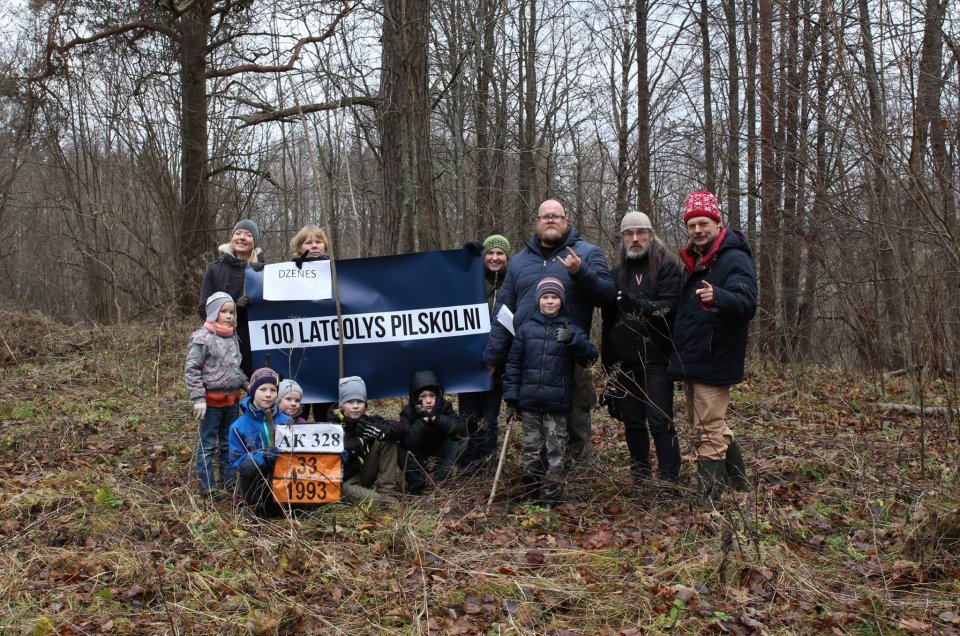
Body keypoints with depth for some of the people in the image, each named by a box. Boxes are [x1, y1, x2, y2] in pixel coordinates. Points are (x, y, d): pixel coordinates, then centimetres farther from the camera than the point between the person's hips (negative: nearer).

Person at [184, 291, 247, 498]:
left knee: (229, 443, 15)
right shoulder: (202, 338, -13)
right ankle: (207, 487, 7)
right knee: (208, 445, 1)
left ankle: (229, 481, 25)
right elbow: (191, 370, -14)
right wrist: (198, 398, -17)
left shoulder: (233, 337, 10)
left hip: (232, 399, 7)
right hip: (212, 400, -7)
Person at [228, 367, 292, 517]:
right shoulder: (239, 426, -3)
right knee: (249, 465, -34)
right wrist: (263, 457, -24)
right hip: (254, 478, -1)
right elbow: (236, 460, -7)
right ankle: (258, 509, -14)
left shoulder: (286, 421, 3)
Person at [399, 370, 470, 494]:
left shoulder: (445, 406, -18)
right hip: (417, 453, -2)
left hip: (439, 449, 2)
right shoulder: (408, 412, -22)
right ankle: (416, 483, -13)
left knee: (460, 440, -26)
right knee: (402, 450, -33)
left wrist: (436, 418, -43)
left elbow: (462, 428, -32)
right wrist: (423, 420, -45)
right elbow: (407, 442, -35)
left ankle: (441, 479, -17)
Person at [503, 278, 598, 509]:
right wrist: (511, 399, 1)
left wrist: (572, 339, -25)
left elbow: (590, 356, -8)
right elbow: (513, 364, 6)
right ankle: (530, 496, 19)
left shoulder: (570, 328, 3)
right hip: (529, 402, 1)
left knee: (555, 451, 1)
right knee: (531, 449, 9)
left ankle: (551, 499, 8)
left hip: (557, 403, -1)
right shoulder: (527, 328, 5)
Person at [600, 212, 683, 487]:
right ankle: (640, 475, 21)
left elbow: (669, 306, -16)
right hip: (624, 361, 5)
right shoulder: (617, 273, 16)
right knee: (632, 422, 10)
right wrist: (608, 360, 17)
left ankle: (669, 480, -4)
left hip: (656, 359, -5)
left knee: (660, 422, -8)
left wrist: (637, 304, -32)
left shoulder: (667, 266, -1)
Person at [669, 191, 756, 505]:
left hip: (714, 361, -9)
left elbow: (747, 304, -29)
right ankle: (739, 483, 34)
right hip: (692, 360, 9)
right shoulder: (693, 260, 13)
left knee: (709, 432, -7)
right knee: (710, 426, 19)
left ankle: (706, 504, -1)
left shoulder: (734, 259, -14)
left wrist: (717, 296, -48)